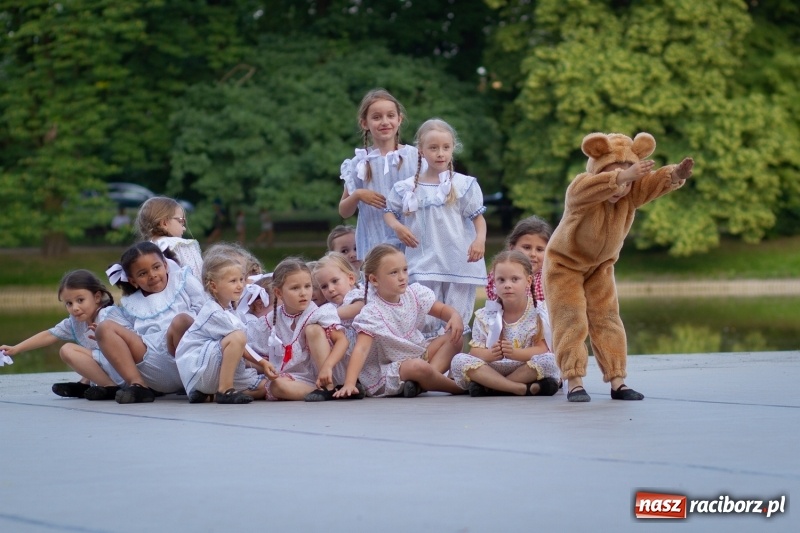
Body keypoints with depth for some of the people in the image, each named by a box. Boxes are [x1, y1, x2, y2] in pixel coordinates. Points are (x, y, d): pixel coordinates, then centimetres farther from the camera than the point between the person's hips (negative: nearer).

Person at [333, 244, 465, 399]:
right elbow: (361, 349, -32)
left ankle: (422, 383, -20)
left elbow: (442, 309, 10)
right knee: (417, 367, -36)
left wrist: (455, 317, -15)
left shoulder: (415, 293, -5)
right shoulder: (372, 313, -24)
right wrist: (349, 384, -44)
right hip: (388, 368, -8)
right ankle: (459, 388, -11)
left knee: (453, 336, -2)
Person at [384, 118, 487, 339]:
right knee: (426, 323, 0)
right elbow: (390, 212, 14)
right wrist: (397, 226, -8)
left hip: (459, 263, -1)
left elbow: (478, 217, 2)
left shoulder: (464, 185, 2)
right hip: (424, 262, 1)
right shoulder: (407, 188, 6)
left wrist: (480, 239, -16)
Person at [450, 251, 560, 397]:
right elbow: (475, 352, -2)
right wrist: (490, 355, -27)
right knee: (459, 360, -24)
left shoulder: (537, 314, -2)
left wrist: (515, 353, -30)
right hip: (490, 370, 2)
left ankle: (488, 387, -25)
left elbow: (542, 350, -11)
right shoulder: (485, 316, 4)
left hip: (527, 371, -2)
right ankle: (523, 389, -32)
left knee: (549, 360, -31)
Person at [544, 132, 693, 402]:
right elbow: (595, 186, -54)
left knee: (607, 320, 2)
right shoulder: (580, 189, -31)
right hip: (564, 263, -5)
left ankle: (617, 381, 2)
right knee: (571, 321, -10)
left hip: (600, 266, 5)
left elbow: (657, 181, -33)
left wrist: (676, 175, -55)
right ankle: (574, 382, -10)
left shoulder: (632, 191, -17)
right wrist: (622, 176, -70)